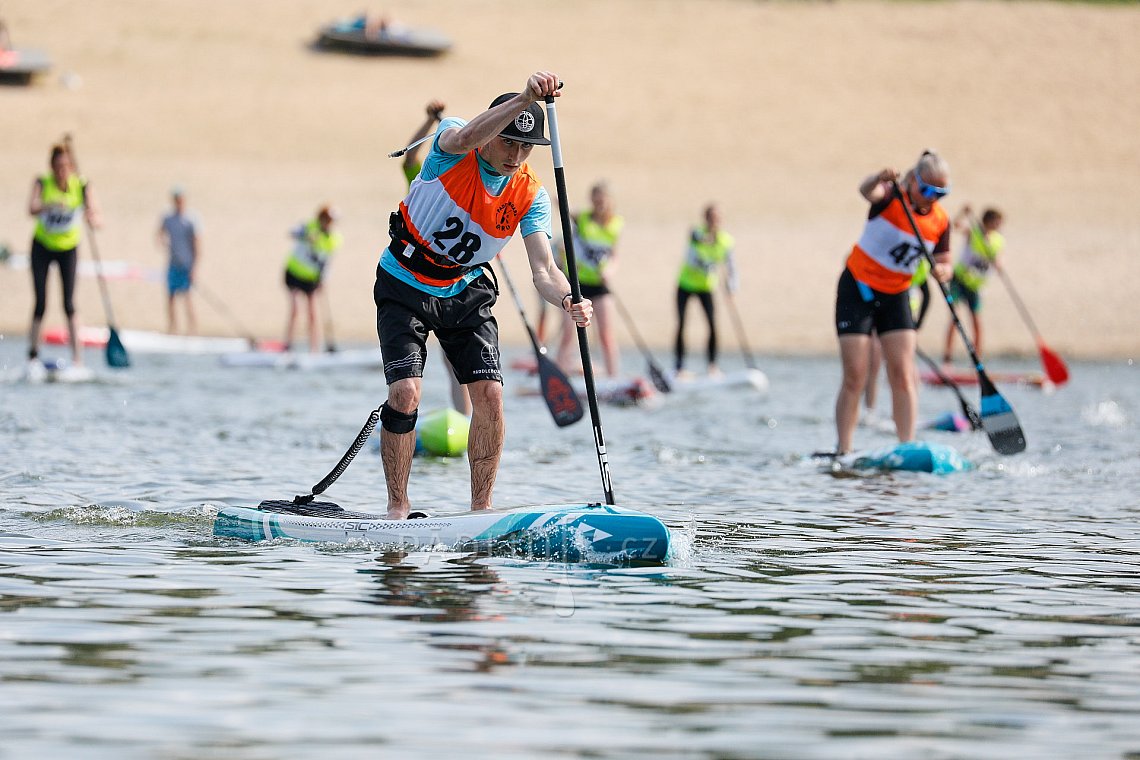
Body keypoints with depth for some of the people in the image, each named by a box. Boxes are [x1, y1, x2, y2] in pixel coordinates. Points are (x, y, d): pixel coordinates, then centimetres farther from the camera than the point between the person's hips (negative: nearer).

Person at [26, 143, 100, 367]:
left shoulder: (81, 187, -14)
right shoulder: (42, 183, -15)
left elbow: (94, 212, -24)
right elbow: (32, 209, -32)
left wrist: (94, 220, -49)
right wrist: (51, 204, -51)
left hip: (68, 248, 0)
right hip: (42, 247, 0)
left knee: (69, 304, -9)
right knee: (40, 304, -4)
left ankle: (77, 356, -10)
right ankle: (33, 352, 4)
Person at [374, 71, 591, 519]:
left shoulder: (530, 195, -12)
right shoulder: (451, 150, -19)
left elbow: (543, 269, -20)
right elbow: (466, 138, -45)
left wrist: (568, 301, -43)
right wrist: (524, 99, -58)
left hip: (466, 293, 3)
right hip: (405, 286, -3)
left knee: (489, 394, -12)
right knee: (406, 391, -17)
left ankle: (481, 507, 0)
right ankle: (397, 507, -3)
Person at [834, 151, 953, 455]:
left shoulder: (940, 221, -5)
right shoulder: (891, 197, -17)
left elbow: (944, 263, 2)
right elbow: (867, 191, -40)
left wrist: (941, 271, -24)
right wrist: (879, 180, -65)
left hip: (895, 296, 4)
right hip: (858, 289, -4)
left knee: (903, 376, -6)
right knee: (855, 378, -7)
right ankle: (843, 450, -3)